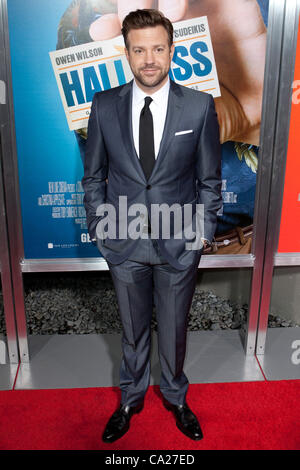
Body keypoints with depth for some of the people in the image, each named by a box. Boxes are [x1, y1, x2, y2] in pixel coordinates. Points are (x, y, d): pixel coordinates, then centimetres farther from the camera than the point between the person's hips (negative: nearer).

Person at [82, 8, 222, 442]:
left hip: (179, 244, 0)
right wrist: (100, 227, 0)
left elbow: (209, 179, 0)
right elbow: (94, 176, 5)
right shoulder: (104, 106, -4)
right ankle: (131, 399, 44)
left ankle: (175, 397, 45)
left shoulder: (200, 106, -6)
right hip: (124, 244, 1)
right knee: (133, 330, 18)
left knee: (174, 329, 17)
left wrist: (204, 231, -3)